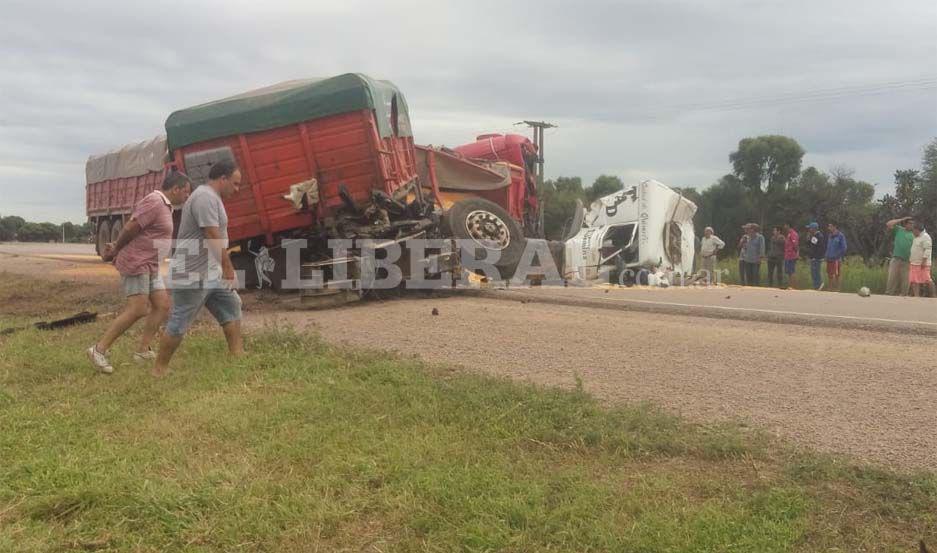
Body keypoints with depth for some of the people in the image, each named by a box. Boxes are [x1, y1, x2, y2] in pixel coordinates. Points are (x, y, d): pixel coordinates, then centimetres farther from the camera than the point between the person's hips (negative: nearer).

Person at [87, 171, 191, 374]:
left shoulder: (164, 206, 17)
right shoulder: (154, 202, -16)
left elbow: (131, 229, 19)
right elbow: (130, 228, -17)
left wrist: (116, 249, 10)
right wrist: (116, 250, -3)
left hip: (150, 266, 10)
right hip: (136, 263, -10)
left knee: (162, 305, 5)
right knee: (138, 309, -13)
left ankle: (142, 350, 10)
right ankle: (99, 350, -5)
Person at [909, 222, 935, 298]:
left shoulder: (925, 237, -11)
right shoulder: (916, 238, 19)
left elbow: (927, 250, -18)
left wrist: (924, 261, -23)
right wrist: (910, 259, 24)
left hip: (922, 264, -9)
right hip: (914, 263, 9)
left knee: (927, 280, -6)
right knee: (914, 281, 3)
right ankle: (917, 296, 4)